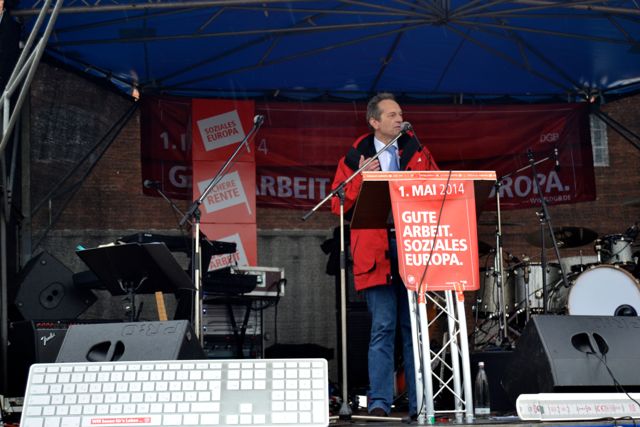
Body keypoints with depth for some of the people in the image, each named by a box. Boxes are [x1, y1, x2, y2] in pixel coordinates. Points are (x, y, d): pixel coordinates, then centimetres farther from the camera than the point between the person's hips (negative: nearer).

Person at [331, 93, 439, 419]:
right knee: (383, 327, -5)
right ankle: (379, 404, 0)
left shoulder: (417, 152, 16)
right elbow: (338, 205, 3)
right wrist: (360, 177, -10)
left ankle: (420, 404, 11)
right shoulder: (355, 158, 8)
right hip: (377, 252, -2)